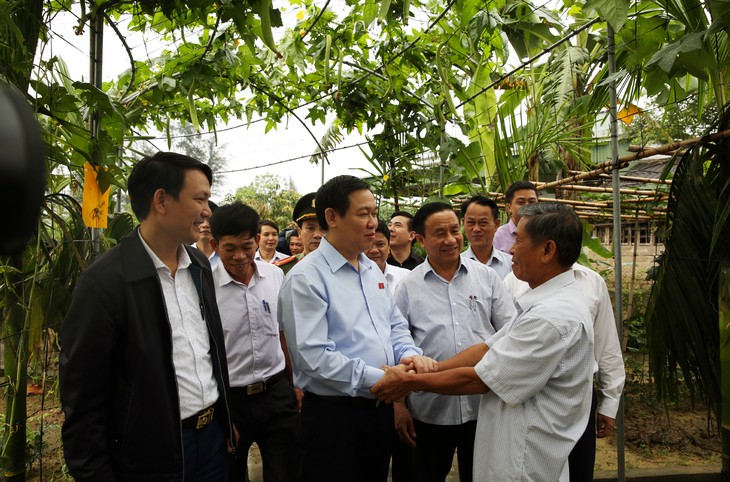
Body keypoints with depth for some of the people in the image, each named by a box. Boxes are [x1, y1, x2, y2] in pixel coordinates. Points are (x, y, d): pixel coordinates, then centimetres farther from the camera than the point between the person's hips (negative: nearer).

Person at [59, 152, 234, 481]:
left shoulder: (200, 264, 3)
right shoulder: (104, 282, -18)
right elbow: (82, 398, -14)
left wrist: (226, 417, 15)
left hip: (212, 436, 6)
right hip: (151, 454, -6)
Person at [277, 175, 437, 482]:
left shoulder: (373, 270, 10)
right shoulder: (306, 278, -16)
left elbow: (396, 326, 15)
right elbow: (313, 355, -23)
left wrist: (410, 354, -6)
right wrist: (378, 378, -22)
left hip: (380, 408, 7)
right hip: (333, 414, -7)